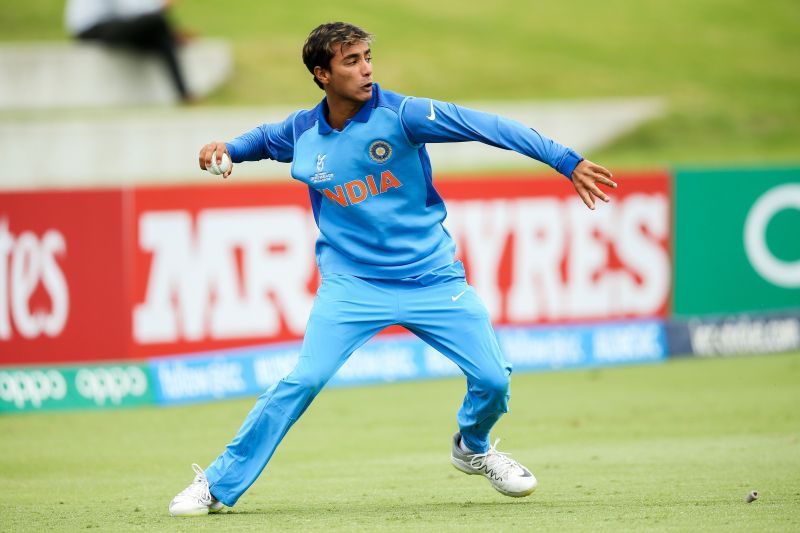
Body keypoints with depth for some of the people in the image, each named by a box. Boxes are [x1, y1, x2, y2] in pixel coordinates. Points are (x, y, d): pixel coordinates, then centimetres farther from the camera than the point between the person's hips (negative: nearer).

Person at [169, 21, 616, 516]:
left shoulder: (399, 114, -12)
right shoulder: (303, 132, -1)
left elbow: (488, 126, -18)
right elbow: (264, 139, 24)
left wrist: (566, 161, -26)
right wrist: (227, 149, 2)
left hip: (433, 279, 0)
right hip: (352, 284, 0)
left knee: (493, 380, -5)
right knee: (303, 380, -16)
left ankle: (473, 448, 30)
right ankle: (218, 486, -6)